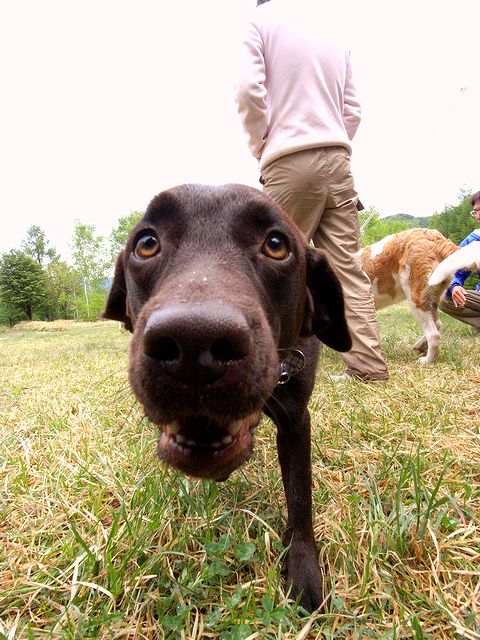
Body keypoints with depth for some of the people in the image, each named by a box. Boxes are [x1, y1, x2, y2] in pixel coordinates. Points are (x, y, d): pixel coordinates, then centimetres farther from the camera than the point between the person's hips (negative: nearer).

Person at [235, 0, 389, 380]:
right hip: (338, 158, 5)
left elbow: (250, 91, -4)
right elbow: (352, 108, 20)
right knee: (349, 267, -1)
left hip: (290, 160, -5)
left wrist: (260, 149, 7)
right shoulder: (331, 31, 25)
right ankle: (368, 366, -1)